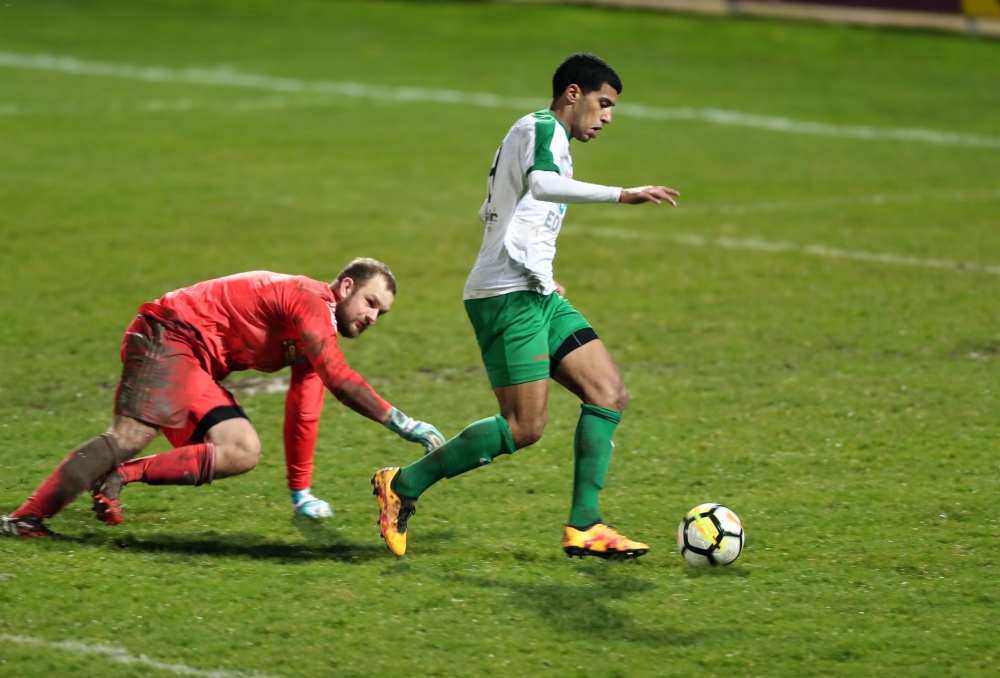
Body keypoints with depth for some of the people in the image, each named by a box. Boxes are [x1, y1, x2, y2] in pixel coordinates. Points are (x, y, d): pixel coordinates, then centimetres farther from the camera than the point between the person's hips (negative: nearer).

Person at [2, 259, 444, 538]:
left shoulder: (320, 331, 18)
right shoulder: (309, 301, -13)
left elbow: (303, 415, 21)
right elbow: (340, 381, -25)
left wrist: (301, 493, 19)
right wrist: (401, 424, -23)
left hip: (197, 369, 10)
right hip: (169, 336, -10)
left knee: (242, 453, -7)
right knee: (132, 434, -27)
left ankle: (121, 475, -13)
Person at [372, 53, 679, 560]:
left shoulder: (543, 137, 24)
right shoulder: (541, 128, -7)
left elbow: (492, 213, 33)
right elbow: (542, 184, -30)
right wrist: (622, 195, -35)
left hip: (536, 296, 10)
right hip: (507, 295, -10)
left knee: (609, 394, -1)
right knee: (524, 427, -14)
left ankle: (583, 526, -4)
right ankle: (403, 484, -3)